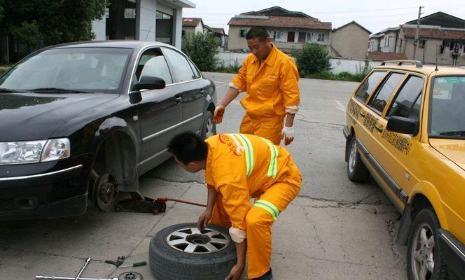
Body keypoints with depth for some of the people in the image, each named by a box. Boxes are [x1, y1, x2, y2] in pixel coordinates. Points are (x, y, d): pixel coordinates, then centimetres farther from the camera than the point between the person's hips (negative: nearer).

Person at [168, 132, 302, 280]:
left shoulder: (228, 177, -38)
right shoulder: (208, 145, -15)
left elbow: (240, 220, -29)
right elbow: (212, 182, 6)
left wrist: (240, 264, -20)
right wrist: (209, 210, 5)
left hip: (284, 176, -9)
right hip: (262, 166, 9)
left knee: (255, 220, -32)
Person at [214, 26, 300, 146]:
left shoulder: (284, 63, -15)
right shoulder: (249, 59, 4)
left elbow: (292, 96, -15)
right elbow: (237, 84, 11)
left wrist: (289, 126, -17)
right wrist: (222, 105, 0)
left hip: (270, 121, -6)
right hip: (249, 117, 6)